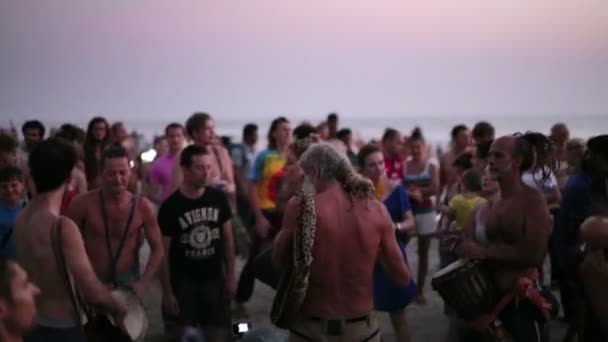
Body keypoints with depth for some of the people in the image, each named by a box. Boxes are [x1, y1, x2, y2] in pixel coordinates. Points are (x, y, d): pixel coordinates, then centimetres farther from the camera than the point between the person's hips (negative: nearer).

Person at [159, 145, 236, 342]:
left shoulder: (218, 199, -3)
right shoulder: (170, 207, -11)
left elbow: (227, 239, 7)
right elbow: (163, 252, -6)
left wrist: (231, 276, 4)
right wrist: (167, 292, -9)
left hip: (214, 279, 3)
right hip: (184, 283, -2)